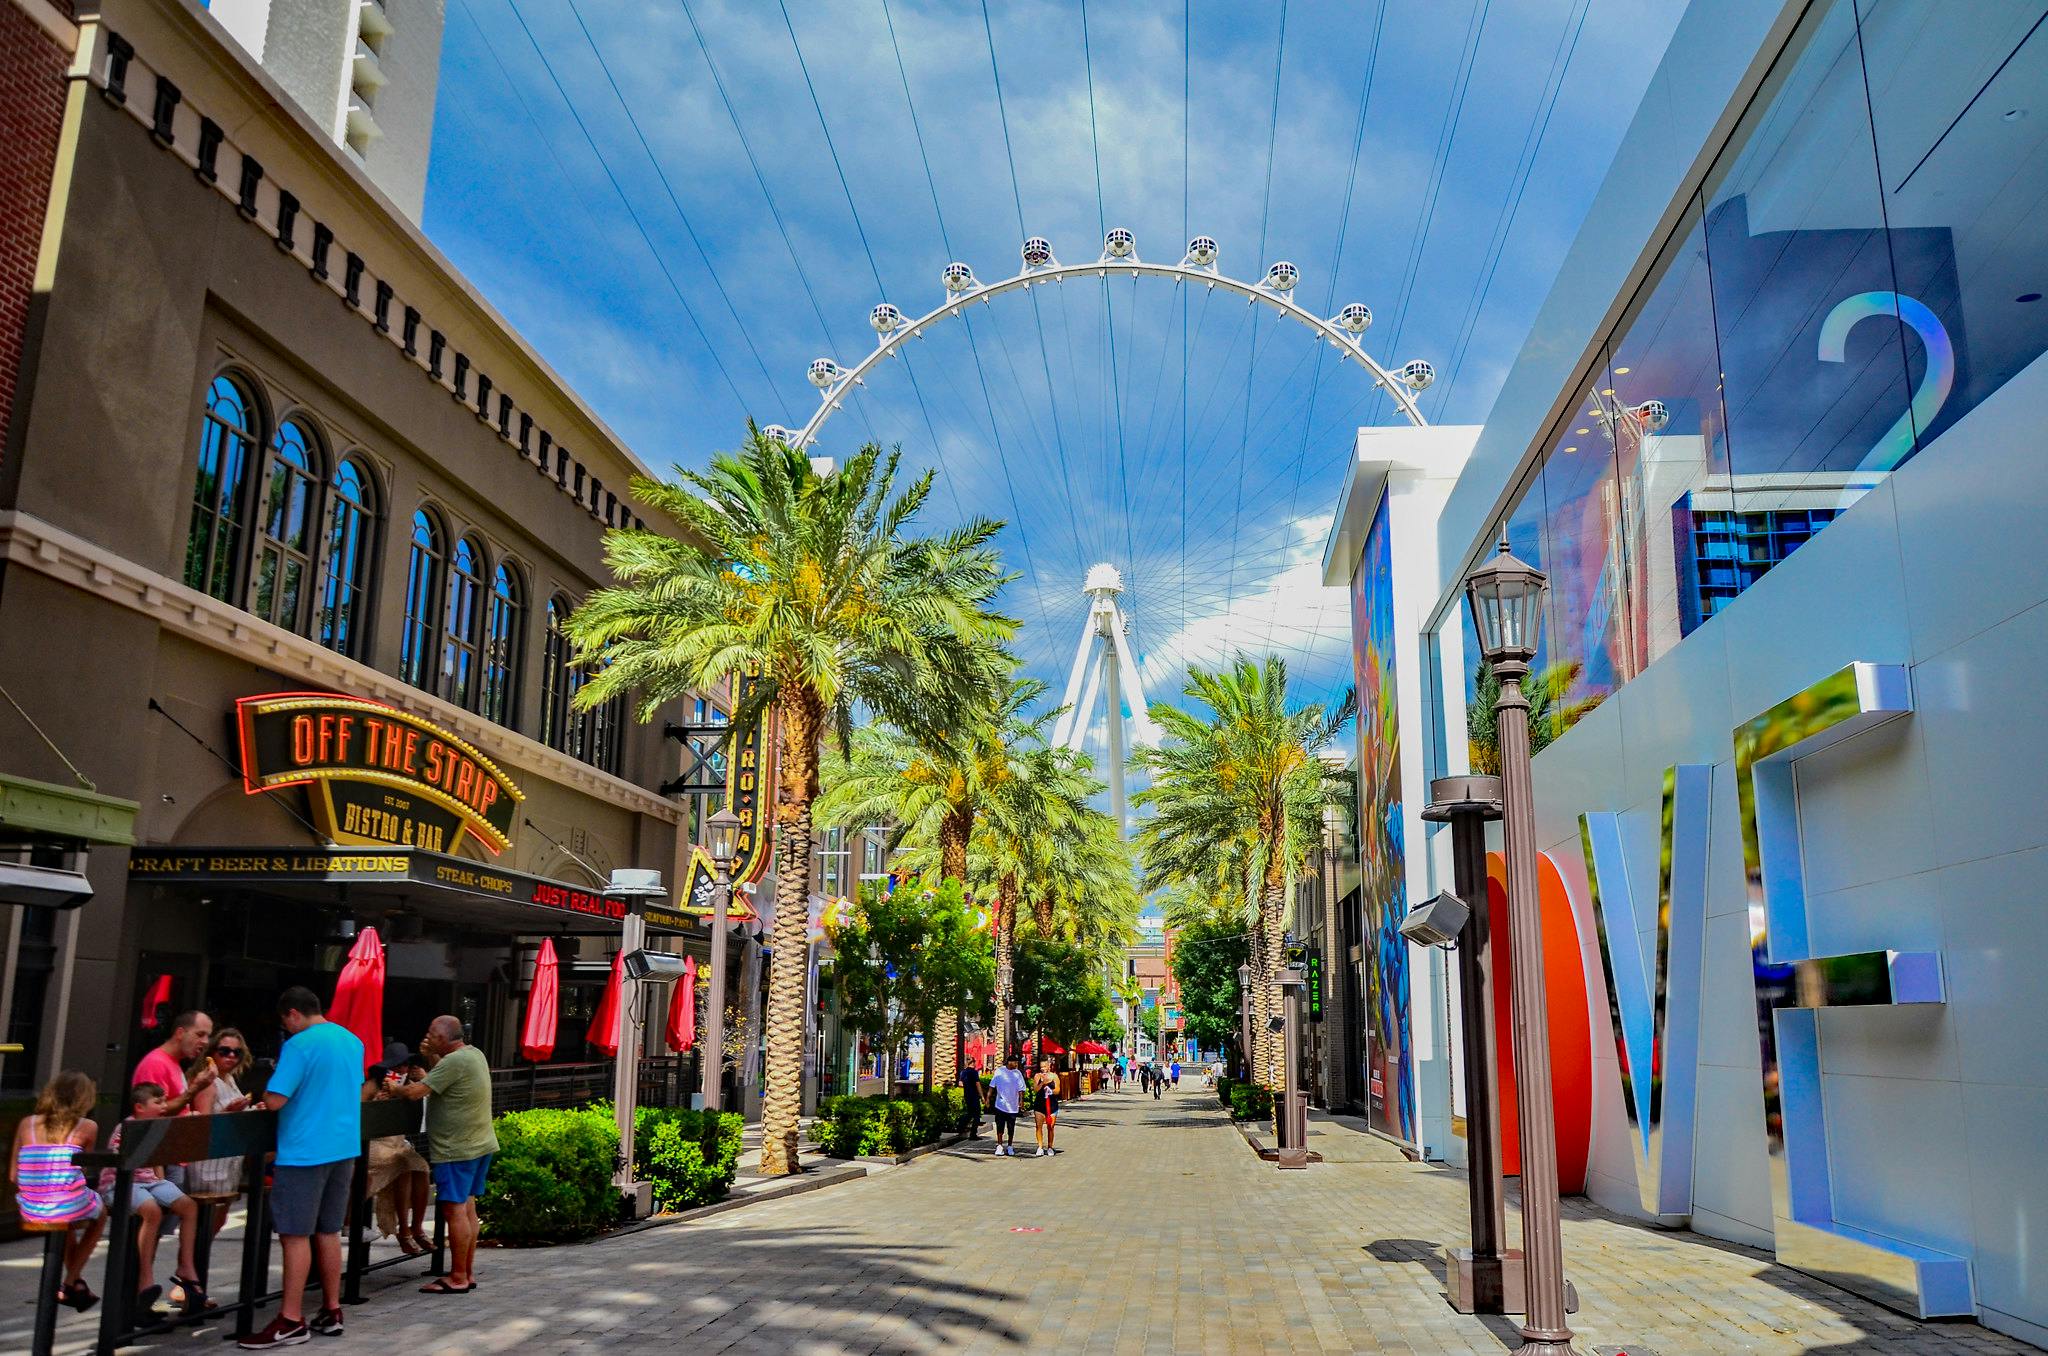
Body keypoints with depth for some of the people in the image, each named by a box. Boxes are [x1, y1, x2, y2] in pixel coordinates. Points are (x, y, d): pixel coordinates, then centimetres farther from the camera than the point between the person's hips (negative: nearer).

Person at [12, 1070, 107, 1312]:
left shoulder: (27, 1124, 7)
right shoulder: (87, 1127, -2)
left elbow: (13, 1176, 6)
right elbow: (82, 1170, 2)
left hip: (31, 1212, 4)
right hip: (70, 1209, -4)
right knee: (100, 1212, 33)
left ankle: (76, 1283, 43)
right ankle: (70, 1283, 30)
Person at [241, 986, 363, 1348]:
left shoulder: (300, 1045, -14)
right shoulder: (353, 1041, 12)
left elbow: (274, 1101, -17)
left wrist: (263, 1097, 5)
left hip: (305, 1152, -8)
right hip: (343, 1149, 8)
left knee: (296, 1235, -2)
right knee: (328, 1232, 13)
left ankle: (291, 1321, 2)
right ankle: (331, 1313, 18)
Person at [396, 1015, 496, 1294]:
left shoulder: (454, 1061, -19)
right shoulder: (474, 1054, 12)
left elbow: (416, 1091, -20)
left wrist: (393, 1089, -2)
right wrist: (431, 1058, 9)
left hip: (457, 1150, -10)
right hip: (480, 1144, 10)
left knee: (455, 1210, -5)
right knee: (467, 1207, 14)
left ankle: (458, 1278, 0)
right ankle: (467, 1272, 19)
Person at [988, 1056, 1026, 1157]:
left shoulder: (1018, 1073, 2)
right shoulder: (999, 1071, -1)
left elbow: (1021, 1089, 3)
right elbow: (992, 1085, 3)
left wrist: (1021, 1100, -7)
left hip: (1013, 1106, 1)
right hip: (1000, 1104, -1)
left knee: (1011, 1128, 8)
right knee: (1000, 1127, 0)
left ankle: (1010, 1147, 19)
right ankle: (999, 1146, 10)